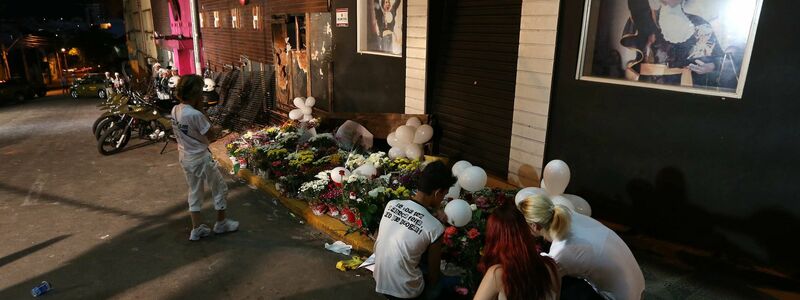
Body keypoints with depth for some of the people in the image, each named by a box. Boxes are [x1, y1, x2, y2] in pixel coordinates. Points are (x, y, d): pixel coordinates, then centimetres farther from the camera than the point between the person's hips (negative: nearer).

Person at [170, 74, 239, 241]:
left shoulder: (175, 110, -2)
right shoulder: (196, 115, -27)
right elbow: (211, 135, -16)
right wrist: (201, 109, -17)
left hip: (185, 157, 8)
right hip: (200, 158, -8)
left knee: (194, 192, 19)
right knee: (220, 189, 12)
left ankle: (196, 229, 24)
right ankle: (221, 223, 26)